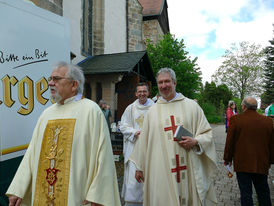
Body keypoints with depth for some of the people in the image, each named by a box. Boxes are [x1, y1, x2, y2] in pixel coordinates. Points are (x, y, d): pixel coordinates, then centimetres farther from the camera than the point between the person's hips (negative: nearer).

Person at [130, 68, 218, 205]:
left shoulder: (191, 106, 4)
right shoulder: (152, 111, 7)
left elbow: (207, 133, 7)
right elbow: (144, 140, 10)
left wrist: (195, 141, -14)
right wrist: (139, 167, 12)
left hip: (188, 169, 0)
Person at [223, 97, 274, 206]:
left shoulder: (235, 120, -12)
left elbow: (229, 142, -7)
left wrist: (228, 158, 5)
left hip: (242, 163, -3)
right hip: (262, 164, 4)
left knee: (246, 193, 6)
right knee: (263, 193, 20)